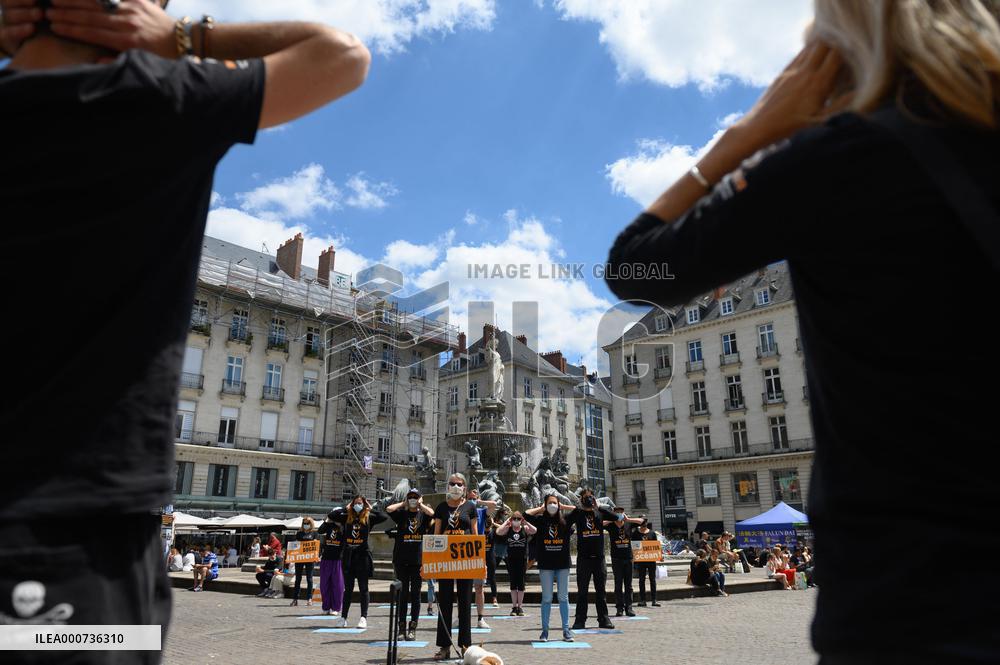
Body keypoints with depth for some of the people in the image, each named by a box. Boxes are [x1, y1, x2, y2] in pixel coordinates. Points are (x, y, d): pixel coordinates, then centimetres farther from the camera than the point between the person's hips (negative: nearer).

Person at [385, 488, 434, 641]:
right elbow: (389, 509, -11)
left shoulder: (423, 514, 7)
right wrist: (403, 503, 2)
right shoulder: (402, 514, 9)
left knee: (415, 593, 4)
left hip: (418, 559, -1)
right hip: (401, 559, 1)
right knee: (402, 593, 5)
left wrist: (420, 504, -2)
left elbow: (431, 513, -17)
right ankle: (401, 627, 12)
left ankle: (412, 628, 11)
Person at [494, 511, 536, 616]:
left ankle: (520, 606, 13)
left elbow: (534, 530, -19)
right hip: (511, 559, 0)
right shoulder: (508, 529, 0)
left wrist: (525, 522, -11)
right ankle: (514, 607, 13)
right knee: (513, 583, 6)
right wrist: (506, 522, -9)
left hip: (522, 559, 0)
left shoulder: (525, 528, 0)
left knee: (521, 583, 4)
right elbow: (498, 532, -18)